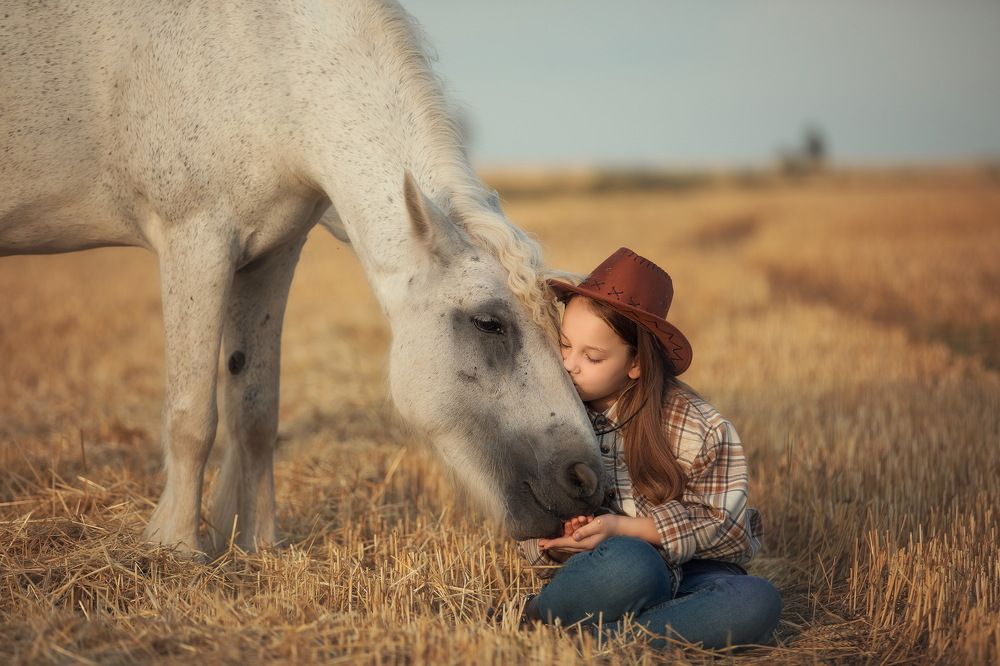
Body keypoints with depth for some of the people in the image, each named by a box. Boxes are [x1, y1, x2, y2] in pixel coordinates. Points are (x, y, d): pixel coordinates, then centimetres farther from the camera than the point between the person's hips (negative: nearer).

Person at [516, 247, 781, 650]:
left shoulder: (695, 427, -8)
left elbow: (720, 523, -8)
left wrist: (622, 527, -19)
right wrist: (553, 542, -18)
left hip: (687, 575, 1)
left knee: (756, 603, -35)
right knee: (628, 563, -40)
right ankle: (541, 616, -15)